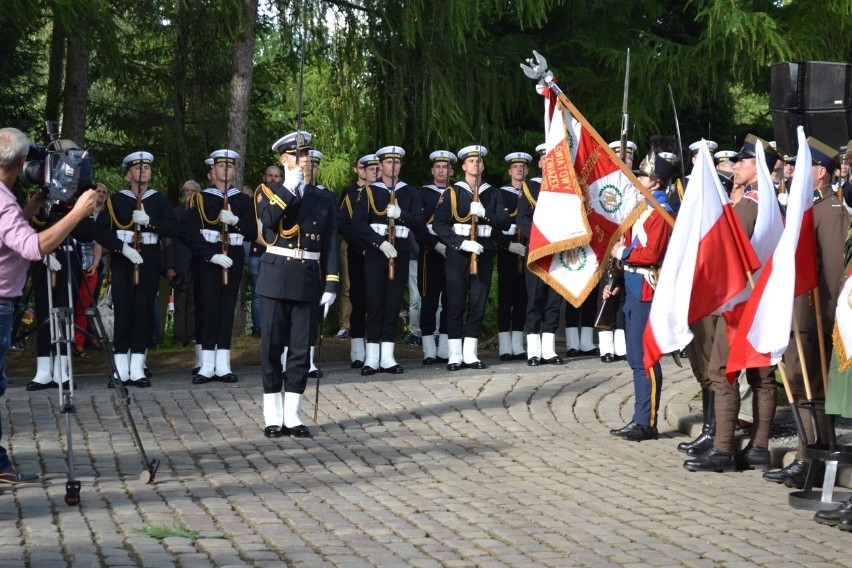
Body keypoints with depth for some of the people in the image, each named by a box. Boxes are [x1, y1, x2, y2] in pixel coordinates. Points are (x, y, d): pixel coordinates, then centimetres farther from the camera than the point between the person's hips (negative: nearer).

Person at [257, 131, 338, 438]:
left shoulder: (324, 199, 10)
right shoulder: (268, 192, 4)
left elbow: (330, 245, 7)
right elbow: (268, 219, -18)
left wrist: (331, 285, 0)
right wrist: (290, 188, -17)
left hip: (308, 281, 2)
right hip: (276, 278, -2)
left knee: (301, 348, 3)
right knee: (272, 347, 1)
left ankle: (292, 415, 11)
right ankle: (273, 417, 8)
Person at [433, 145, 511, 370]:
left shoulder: (493, 193, 13)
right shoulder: (452, 192, 4)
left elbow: (505, 222, 2)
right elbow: (439, 224, -6)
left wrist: (484, 213, -16)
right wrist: (462, 243, -18)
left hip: (484, 251, 3)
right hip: (457, 251, -3)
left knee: (478, 303, 2)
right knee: (455, 303, -3)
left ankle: (470, 354, 7)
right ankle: (455, 355, 0)